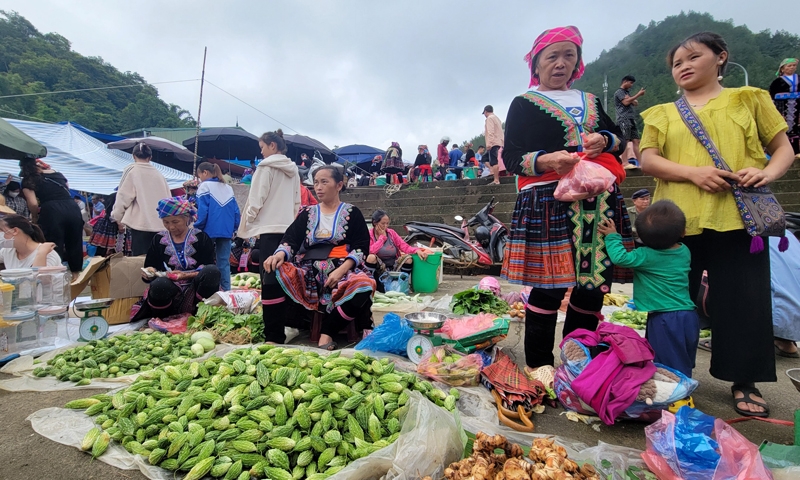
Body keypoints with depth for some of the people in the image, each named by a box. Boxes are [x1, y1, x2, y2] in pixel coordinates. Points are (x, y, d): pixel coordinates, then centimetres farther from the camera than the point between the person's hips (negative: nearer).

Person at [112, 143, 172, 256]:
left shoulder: (132, 170, 1)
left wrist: (118, 217, 13)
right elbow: (168, 197, 13)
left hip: (141, 223, -4)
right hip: (160, 224, 4)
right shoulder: (158, 173, 12)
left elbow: (123, 196, 0)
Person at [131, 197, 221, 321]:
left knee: (212, 271, -34)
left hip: (194, 290, -1)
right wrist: (149, 273, -8)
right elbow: (148, 269, 15)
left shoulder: (201, 238, 6)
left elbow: (209, 271, -3)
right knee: (160, 284, -38)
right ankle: (159, 318, -8)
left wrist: (186, 275, -18)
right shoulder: (158, 239, 14)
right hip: (169, 292, 1)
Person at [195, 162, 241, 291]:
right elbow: (236, 211, 9)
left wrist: (197, 229, -2)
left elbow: (202, 211, -11)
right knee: (224, 262, 7)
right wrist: (233, 229, 15)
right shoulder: (228, 187, 13)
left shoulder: (205, 186, -4)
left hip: (209, 231, -5)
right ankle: (226, 290, 6)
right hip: (226, 231, 5)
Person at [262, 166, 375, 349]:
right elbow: (291, 240, 7)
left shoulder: (352, 213, 10)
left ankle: (327, 332, -15)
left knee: (363, 286, -35)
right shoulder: (307, 214, 19)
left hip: (342, 270, -2)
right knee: (273, 274, -25)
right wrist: (280, 254, -18)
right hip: (309, 271, 3)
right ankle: (274, 338, -21)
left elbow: (361, 247, 0)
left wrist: (341, 270, -17)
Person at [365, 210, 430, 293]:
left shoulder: (391, 233, 4)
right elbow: (371, 251, -27)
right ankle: (373, 284, -13)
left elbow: (405, 247, -3)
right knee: (371, 257, -32)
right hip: (379, 270, -3)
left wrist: (417, 250, -22)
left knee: (408, 258, -21)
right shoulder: (369, 235, -7)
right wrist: (382, 237, -16)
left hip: (394, 268, 3)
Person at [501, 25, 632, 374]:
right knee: (549, 284, -10)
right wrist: (548, 160, -20)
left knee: (595, 283, 2)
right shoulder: (524, 104, 9)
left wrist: (603, 140, 2)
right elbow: (510, 157, -1)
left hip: (600, 200, 6)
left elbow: (620, 140, 26)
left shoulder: (592, 102, 25)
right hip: (548, 200, -5)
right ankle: (538, 366, 3)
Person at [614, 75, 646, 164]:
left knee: (636, 141, 2)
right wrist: (638, 95, -9)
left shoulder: (627, 92, 26)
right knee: (625, 141, -15)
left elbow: (635, 103, 23)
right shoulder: (619, 91, 0)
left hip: (631, 119, 9)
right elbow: (626, 102, -14)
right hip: (624, 119, -9)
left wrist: (638, 95, 5)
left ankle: (639, 162, 0)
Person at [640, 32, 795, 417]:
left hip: (738, 217, -1)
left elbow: (784, 148, 10)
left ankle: (744, 382, 19)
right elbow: (648, 160, 1)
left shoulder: (749, 99, 12)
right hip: (678, 221, 1)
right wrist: (693, 173, -14)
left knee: (743, 300, 1)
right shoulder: (663, 114, 14)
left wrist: (767, 173, -12)